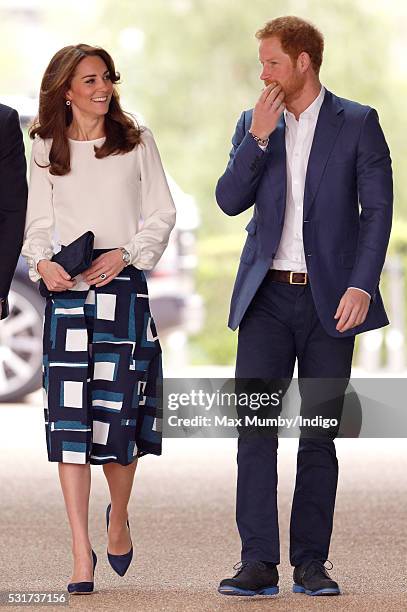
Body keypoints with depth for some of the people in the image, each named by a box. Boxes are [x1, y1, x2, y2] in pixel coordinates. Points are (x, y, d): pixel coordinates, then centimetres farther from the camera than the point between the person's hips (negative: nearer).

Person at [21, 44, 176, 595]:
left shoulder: (136, 143, 8)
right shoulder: (46, 151, 11)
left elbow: (162, 214, 7)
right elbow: (38, 223, 11)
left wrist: (126, 253, -8)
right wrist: (43, 264, -8)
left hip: (123, 284, -1)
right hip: (66, 287, 1)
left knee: (118, 414, -5)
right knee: (69, 418, -7)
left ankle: (119, 518, 25)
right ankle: (81, 551, -5)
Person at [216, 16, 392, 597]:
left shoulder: (357, 123, 0)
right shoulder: (254, 124, 9)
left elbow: (378, 208, -4)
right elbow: (230, 201, 2)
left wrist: (362, 286, -14)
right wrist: (259, 136, -10)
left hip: (330, 300, -2)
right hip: (267, 297, 2)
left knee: (319, 435, 4)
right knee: (255, 427, -7)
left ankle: (311, 562, 10)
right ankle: (258, 562, -7)